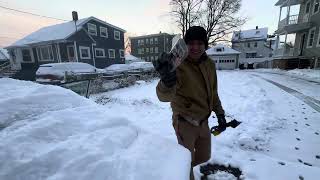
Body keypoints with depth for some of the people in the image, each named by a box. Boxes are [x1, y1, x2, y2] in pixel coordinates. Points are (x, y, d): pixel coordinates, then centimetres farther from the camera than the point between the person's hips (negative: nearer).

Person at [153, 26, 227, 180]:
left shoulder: (210, 64, -2)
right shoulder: (179, 65, -23)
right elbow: (164, 96, -40)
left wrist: (219, 113, 10)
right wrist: (166, 83, -61)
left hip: (203, 121, 7)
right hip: (185, 122, -6)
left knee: (204, 157, 24)